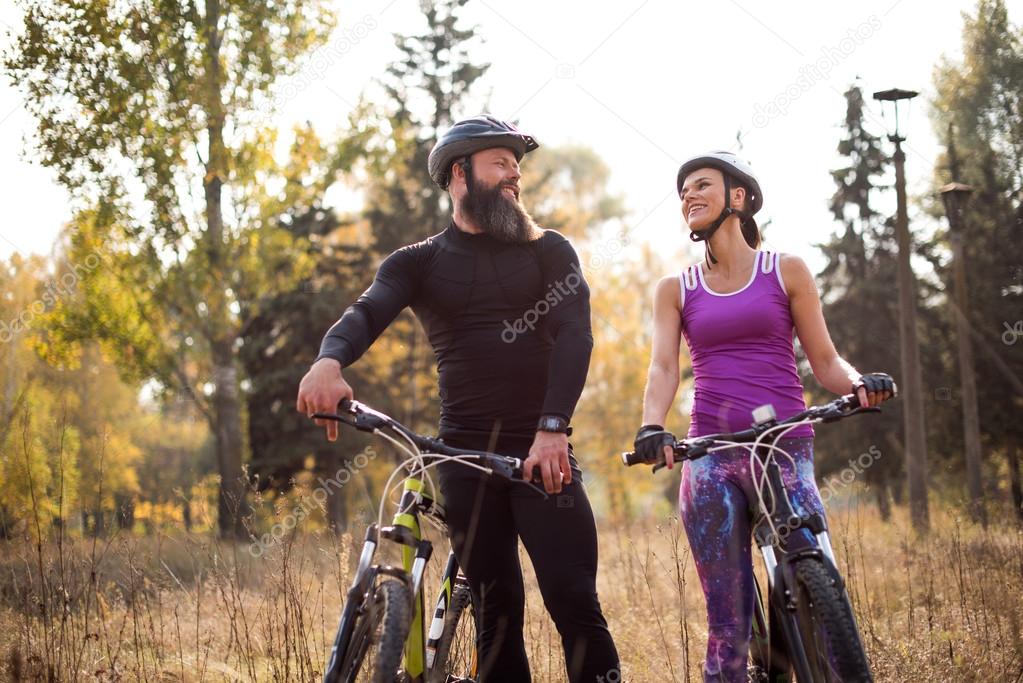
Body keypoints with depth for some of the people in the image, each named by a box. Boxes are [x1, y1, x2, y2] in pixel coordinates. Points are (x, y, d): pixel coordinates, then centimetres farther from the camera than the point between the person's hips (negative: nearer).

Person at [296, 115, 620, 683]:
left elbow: (574, 334, -6)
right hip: (465, 453, 1)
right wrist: (329, 360, -35)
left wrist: (552, 428, -23)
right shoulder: (418, 263, 9)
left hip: (540, 449, -1)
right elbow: (366, 313, -10)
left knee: (574, 602, -11)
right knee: (496, 611, 2)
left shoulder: (547, 250, 9)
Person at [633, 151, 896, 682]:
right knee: (727, 620, -1)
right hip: (710, 458, 2)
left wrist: (860, 385, -13)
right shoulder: (676, 289, 15)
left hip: (784, 451, -1)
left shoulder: (786, 272, 10)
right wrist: (651, 425, -18)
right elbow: (663, 366, 2)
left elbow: (825, 362, 9)